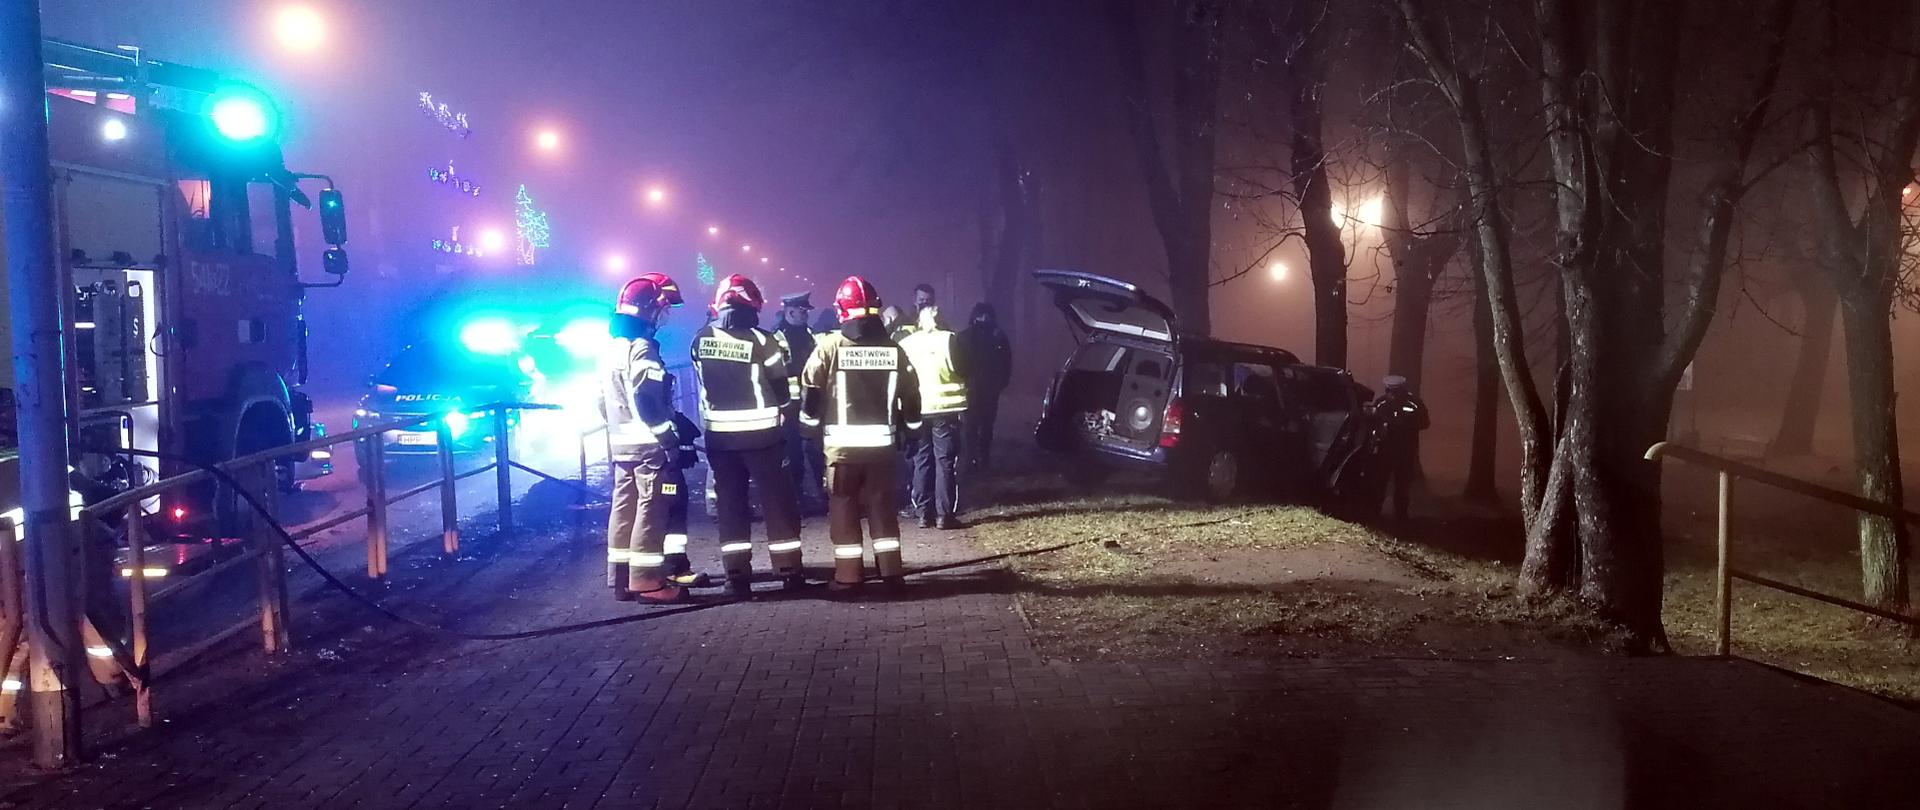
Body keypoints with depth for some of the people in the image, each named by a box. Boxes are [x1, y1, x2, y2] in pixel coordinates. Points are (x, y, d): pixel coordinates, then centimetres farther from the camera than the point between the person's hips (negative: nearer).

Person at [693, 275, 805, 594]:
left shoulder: (700, 339, 0)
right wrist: (778, 408, 17)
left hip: (718, 433, 3)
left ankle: (737, 575, 8)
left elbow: (703, 382, 10)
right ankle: (789, 570, 7)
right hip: (759, 433, -3)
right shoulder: (760, 340, -12)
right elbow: (780, 386, -3)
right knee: (777, 499, 5)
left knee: (730, 502, 9)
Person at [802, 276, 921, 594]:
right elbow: (911, 392, 7)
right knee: (882, 503, 12)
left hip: (842, 440, -3)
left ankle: (849, 575, 5)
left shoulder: (830, 346, -8)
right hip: (881, 440, 3)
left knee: (843, 506, 5)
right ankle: (891, 570, 13)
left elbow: (811, 389, -5)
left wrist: (811, 423, 11)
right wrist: (910, 426, 21)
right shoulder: (892, 348, 1)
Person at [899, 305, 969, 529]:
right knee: (945, 460, 1)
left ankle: (925, 513, 9)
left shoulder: (906, 343, 2)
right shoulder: (949, 339, -7)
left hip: (916, 409, 3)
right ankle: (944, 514, -2)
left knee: (922, 461, 10)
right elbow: (962, 369, -3)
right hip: (944, 407, -3)